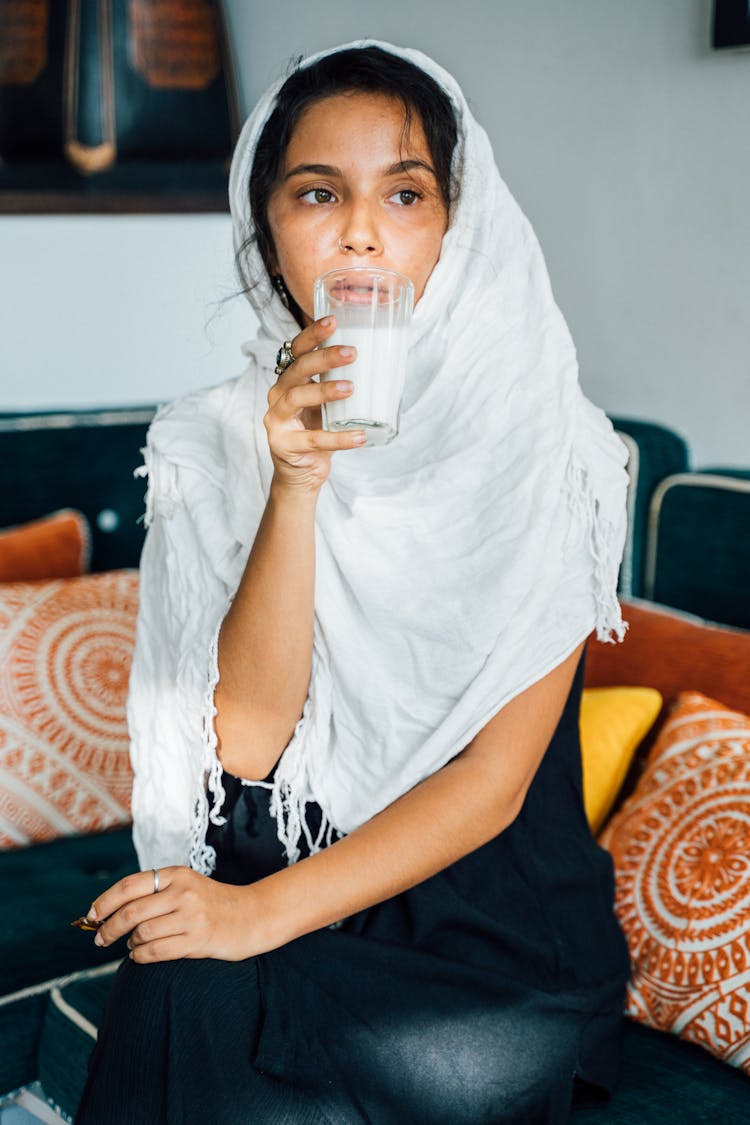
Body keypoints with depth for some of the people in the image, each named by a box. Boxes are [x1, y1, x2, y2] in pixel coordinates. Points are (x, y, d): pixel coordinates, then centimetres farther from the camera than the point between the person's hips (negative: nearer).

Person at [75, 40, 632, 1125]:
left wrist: (267, 914, -16)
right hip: (258, 882, 2)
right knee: (175, 1017, -27)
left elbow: (495, 780, -9)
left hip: (488, 905, -1)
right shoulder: (213, 440, -2)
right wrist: (296, 484, -22)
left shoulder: (544, 443, -7)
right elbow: (248, 739, -12)